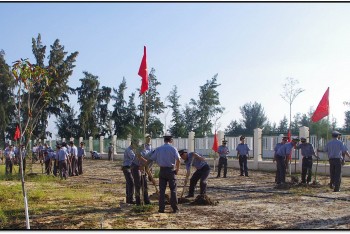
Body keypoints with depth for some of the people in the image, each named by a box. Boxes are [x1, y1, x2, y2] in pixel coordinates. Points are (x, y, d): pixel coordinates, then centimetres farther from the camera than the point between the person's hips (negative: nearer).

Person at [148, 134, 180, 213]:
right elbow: (178, 159, -13)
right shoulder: (173, 148, -3)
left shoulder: (158, 149, 5)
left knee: (162, 190, 7)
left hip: (162, 170, 2)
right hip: (171, 170, -2)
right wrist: (177, 169, -4)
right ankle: (175, 208, 5)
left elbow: (151, 159, 6)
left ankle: (161, 208, 7)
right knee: (173, 189, 5)